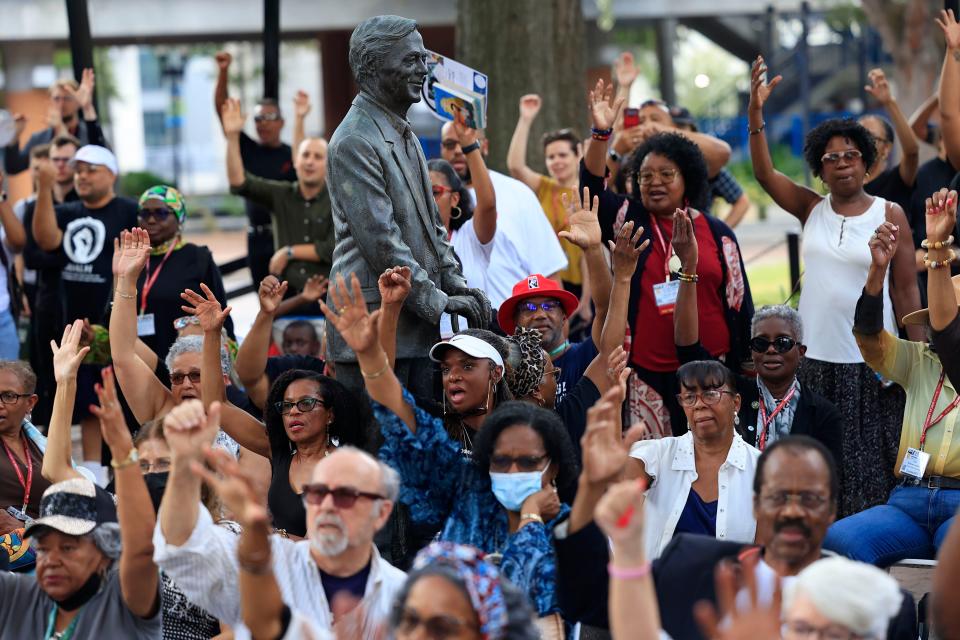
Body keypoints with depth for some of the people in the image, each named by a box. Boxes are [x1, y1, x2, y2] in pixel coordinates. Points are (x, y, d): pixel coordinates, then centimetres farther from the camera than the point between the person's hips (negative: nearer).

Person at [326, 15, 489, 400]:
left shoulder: (405, 134, 19)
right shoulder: (354, 141, -13)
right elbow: (380, 239, -18)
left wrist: (453, 281, 9)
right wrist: (438, 301, -13)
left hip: (416, 322, 9)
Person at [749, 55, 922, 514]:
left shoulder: (889, 215, -2)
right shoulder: (811, 209, 5)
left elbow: (906, 290, -2)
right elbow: (764, 172, -6)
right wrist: (755, 112, -18)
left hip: (869, 360, -3)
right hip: (816, 356, 3)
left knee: (868, 464, 1)